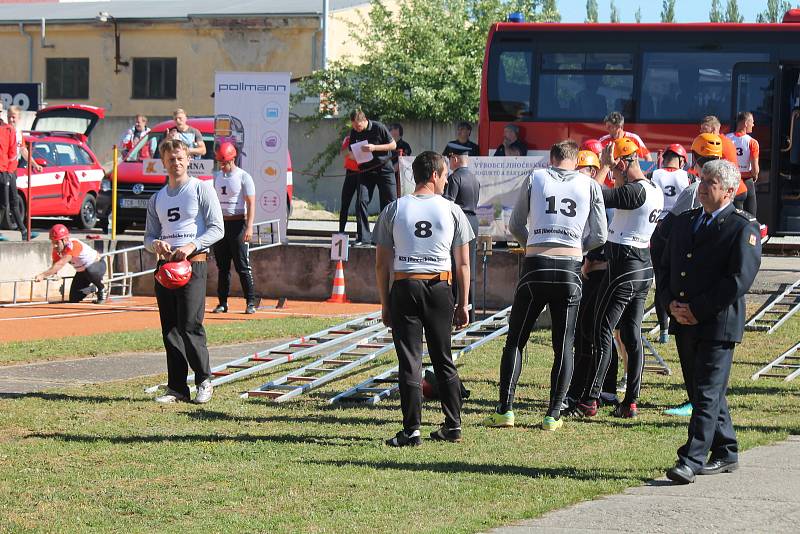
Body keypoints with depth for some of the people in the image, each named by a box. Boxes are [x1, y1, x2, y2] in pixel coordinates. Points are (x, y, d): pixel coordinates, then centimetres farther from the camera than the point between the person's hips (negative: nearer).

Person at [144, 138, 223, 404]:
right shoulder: (157, 198, 18)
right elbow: (149, 235, 19)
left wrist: (191, 246, -18)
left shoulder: (201, 189, 2)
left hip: (193, 263, -6)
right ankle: (177, 387, 7)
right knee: (170, 330, 4)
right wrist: (156, 244, -5)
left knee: (190, 326, -13)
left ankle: (204, 380, 0)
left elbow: (217, 228, -4)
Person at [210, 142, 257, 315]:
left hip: (238, 224, -6)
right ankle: (222, 302, 12)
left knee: (243, 266, -6)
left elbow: (251, 203, -10)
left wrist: (249, 227, -21)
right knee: (222, 266, 8)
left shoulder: (244, 177, -6)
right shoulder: (217, 176, 12)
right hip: (220, 223, 6)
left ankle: (251, 302, -3)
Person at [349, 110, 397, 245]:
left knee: (390, 202, -3)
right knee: (361, 201, -9)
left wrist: (374, 147, -20)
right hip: (366, 171, 3)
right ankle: (364, 237, -5)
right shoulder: (354, 132, 0)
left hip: (384, 169, -3)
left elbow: (393, 145, -7)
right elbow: (352, 152, 11)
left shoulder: (379, 127, -12)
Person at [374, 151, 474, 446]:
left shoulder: (393, 210, 4)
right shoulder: (452, 211, 4)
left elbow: (382, 264, 3)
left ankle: (411, 430, -4)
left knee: (409, 361, 0)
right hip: (440, 288, 1)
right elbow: (463, 264, 5)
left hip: (404, 288, -1)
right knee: (443, 359, 13)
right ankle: (453, 425, 17)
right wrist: (463, 304, 12)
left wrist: (385, 304, 9)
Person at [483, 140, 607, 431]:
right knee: (564, 346, 8)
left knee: (515, 341, 8)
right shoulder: (590, 185, 7)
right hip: (570, 271, 0)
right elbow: (599, 236, 7)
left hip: (536, 267, 0)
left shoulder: (535, 178, 7)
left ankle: (505, 409, 2)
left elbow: (515, 226, 12)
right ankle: (553, 415, 6)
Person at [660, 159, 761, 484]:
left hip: (718, 324, -7)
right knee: (701, 392, 13)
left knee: (708, 393, -9)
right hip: (684, 323, 7)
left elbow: (739, 280, -15)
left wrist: (697, 309, -15)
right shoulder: (684, 222, 16)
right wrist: (672, 304, -2)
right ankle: (725, 454, 25)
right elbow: (665, 268, 17)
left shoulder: (743, 228, -6)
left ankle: (691, 460, -12)